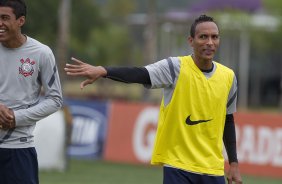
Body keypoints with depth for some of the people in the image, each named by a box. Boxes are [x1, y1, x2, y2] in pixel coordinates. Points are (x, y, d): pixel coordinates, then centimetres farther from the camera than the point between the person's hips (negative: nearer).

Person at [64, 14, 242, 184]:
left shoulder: (228, 77, 4)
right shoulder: (176, 68, -10)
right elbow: (140, 74, -27)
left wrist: (234, 163, 15)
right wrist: (103, 71, -45)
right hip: (178, 167, -4)